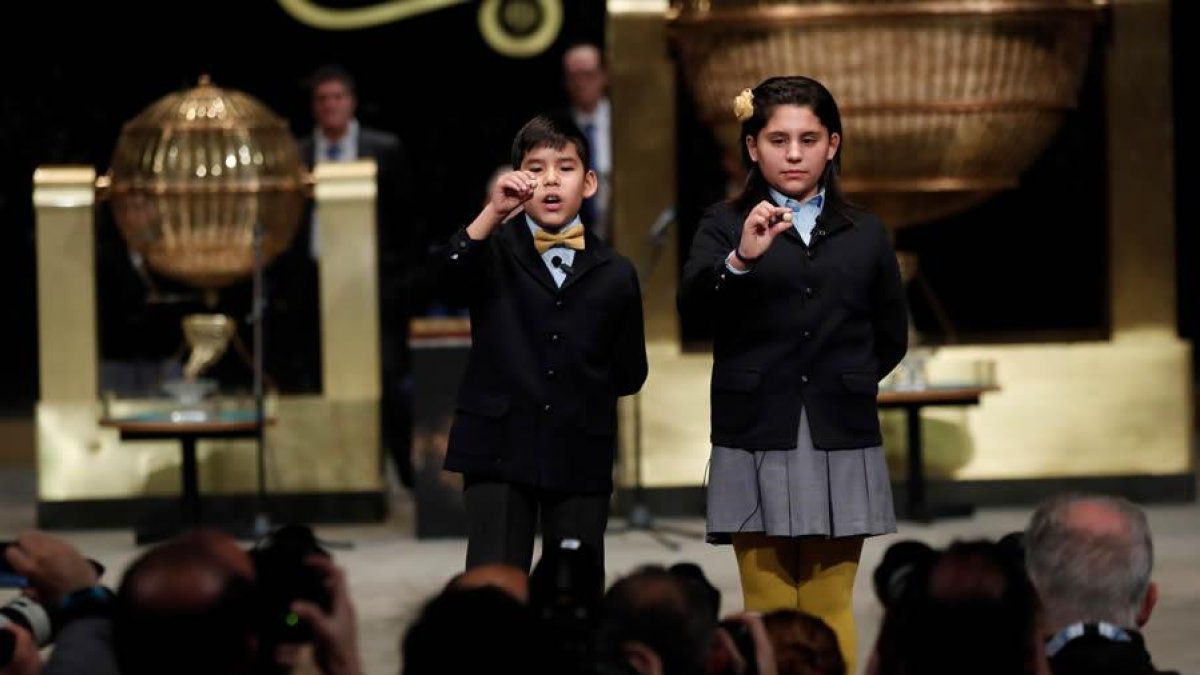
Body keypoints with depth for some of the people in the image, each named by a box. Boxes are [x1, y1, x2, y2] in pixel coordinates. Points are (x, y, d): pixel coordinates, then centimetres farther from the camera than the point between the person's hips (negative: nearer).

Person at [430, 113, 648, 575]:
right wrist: (494, 213, -28)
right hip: (499, 450, -2)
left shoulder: (614, 274, 9)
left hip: (581, 456, 2)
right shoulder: (493, 252, 6)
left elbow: (629, 375, 13)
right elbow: (447, 279, -18)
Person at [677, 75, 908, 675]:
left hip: (840, 445, 2)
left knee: (831, 614, 3)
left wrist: (847, 383, 9)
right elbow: (693, 301, -17)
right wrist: (741, 259, -34)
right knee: (767, 613, 0)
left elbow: (891, 337, 21)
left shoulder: (865, 235, 10)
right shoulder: (725, 226, 2)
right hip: (757, 444, -2)